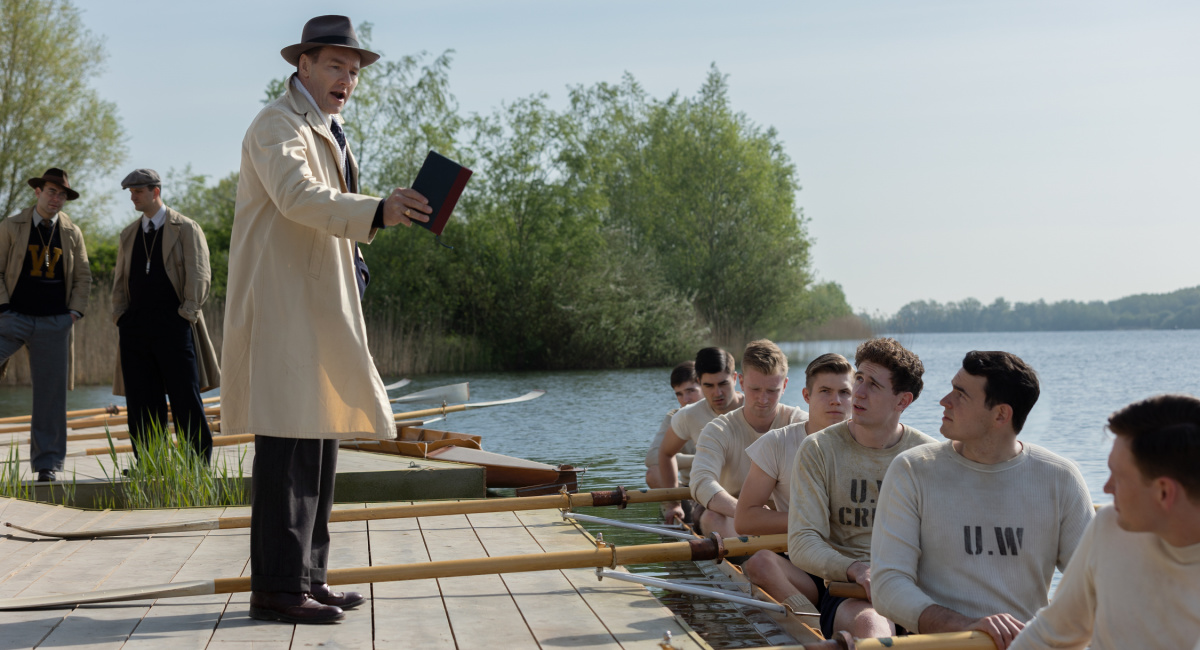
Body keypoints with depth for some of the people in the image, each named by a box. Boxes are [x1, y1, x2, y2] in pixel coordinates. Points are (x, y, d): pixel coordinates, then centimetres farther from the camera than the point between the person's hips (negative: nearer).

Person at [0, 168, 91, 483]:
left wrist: (75, 311, 3)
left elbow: (83, 277, 16)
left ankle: (47, 463, 7)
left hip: (54, 322, 2)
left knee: (51, 395, 1)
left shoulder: (72, 233, 10)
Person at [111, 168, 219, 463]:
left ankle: (199, 462, -1)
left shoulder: (186, 229, 3)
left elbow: (198, 274, -3)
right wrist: (119, 315, 7)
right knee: (141, 402, 3)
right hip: (135, 326, 5)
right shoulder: (128, 234, 20)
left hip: (173, 324, -5)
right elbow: (120, 278, 21)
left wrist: (187, 314, -11)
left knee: (185, 397, -5)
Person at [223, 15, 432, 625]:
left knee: (319, 441, 8)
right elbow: (297, 195, -28)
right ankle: (276, 588, -11)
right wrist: (376, 212, -42)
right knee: (289, 440, -13)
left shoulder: (325, 133, 23)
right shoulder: (278, 124, -9)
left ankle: (307, 578, 13)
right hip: (284, 307, -10)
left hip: (319, 310, 10)